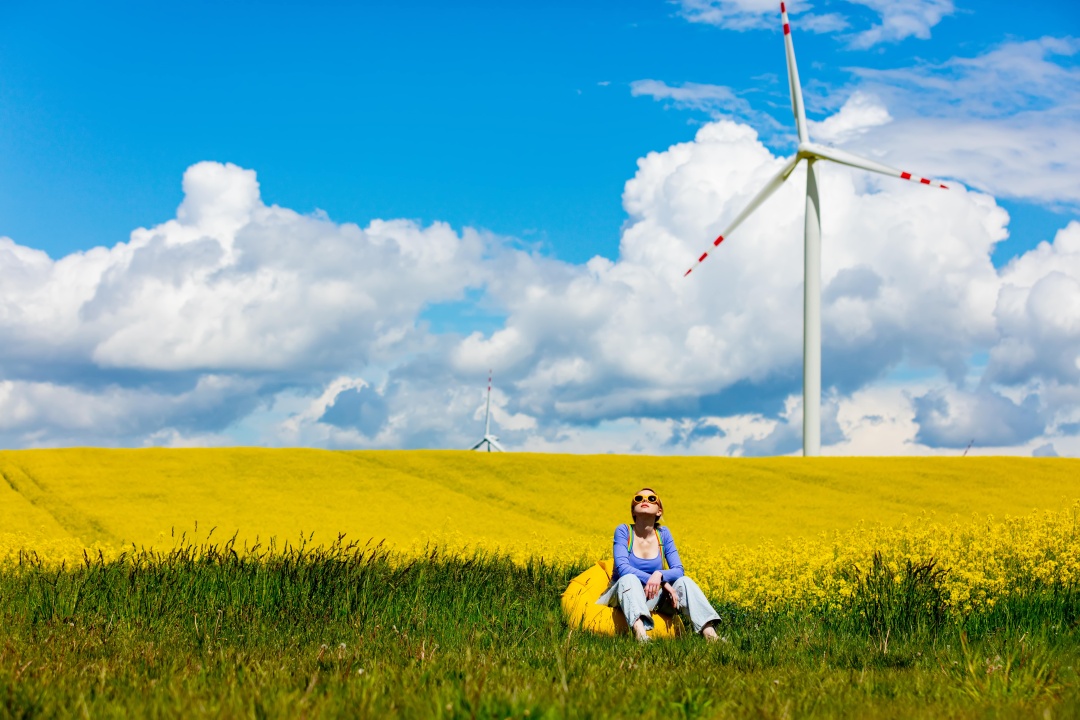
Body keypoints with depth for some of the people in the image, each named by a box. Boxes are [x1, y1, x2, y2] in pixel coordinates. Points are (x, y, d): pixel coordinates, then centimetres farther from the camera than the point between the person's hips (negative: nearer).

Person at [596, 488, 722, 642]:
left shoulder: (663, 534, 2)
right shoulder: (623, 531, -8)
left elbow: (678, 571, -5)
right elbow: (622, 567, -21)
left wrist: (659, 575, -29)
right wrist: (662, 582, -27)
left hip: (651, 598, 3)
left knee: (684, 582, -20)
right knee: (629, 579, -35)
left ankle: (710, 635, -42)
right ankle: (640, 634, -63)